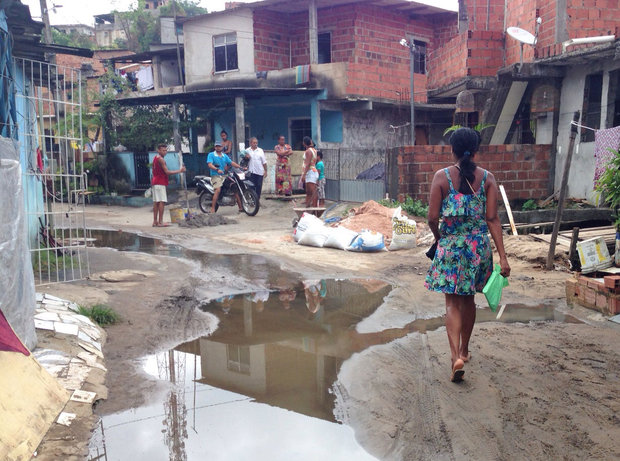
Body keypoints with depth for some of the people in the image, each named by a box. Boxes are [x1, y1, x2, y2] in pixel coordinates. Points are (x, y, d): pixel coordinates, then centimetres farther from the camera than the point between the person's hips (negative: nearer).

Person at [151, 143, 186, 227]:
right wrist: (179, 171, -16)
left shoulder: (155, 158, 16)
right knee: (162, 202, -10)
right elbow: (167, 172, -18)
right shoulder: (161, 159, -13)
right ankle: (160, 222, -12)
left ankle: (155, 221, 11)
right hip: (160, 183, -10)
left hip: (155, 182, 10)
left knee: (156, 202, 9)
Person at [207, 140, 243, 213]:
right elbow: (210, 165, -12)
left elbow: (232, 163, 11)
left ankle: (241, 207, 8)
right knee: (218, 189, -29)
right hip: (216, 176, -6)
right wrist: (217, 169, -30)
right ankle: (212, 209, -27)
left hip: (224, 175, 6)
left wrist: (241, 167, -3)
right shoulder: (211, 155, 2)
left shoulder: (225, 156, 19)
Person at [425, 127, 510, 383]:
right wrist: (502, 256, -4)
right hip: (479, 244, 3)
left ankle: (456, 356, -10)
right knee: (468, 298, 19)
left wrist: (439, 238, 13)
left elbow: (433, 218, -8)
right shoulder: (487, 178, 0)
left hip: (450, 244, -3)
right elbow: (492, 219, -5)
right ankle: (464, 350, 35)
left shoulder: (442, 176, -6)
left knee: (452, 302, 4)